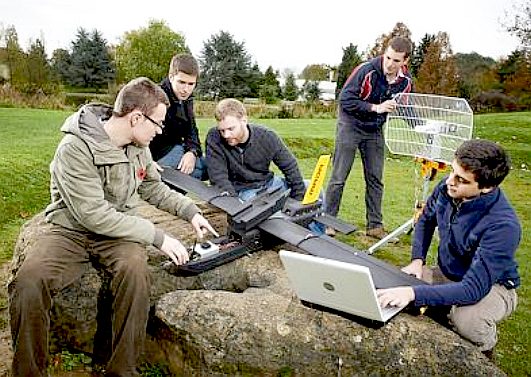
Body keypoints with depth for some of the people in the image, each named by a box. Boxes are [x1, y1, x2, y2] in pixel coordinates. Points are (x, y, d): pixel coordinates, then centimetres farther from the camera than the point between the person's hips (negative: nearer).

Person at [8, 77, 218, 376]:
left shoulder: (139, 146, 1)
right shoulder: (75, 148, -20)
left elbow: (154, 188, 19)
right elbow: (93, 214, -24)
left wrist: (191, 211, 8)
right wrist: (157, 236, -24)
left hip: (118, 231, 4)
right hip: (73, 231, -3)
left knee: (135, 270, -31)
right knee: (29, 280, -32)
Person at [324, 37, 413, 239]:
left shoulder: (405, 81, -6)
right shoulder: (366, 70, -23)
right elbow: (345, 99, -22)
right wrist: (375, 107, -27)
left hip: (375, 130, 5)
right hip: (351, 125, -5)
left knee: (375, 179, 8)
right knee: (339, 177, -2)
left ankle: (375, 226, 19)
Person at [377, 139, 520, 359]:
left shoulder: (503, 225, -34)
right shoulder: (447, 188, -15)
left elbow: (475, 289, -38)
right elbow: (426, 220, 8)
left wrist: (413, 293, -47)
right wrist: (417, 261, -5)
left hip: (492, 286, -5)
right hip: (446, 274, 5)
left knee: (467, 321, -38)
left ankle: (485, 350, 1)